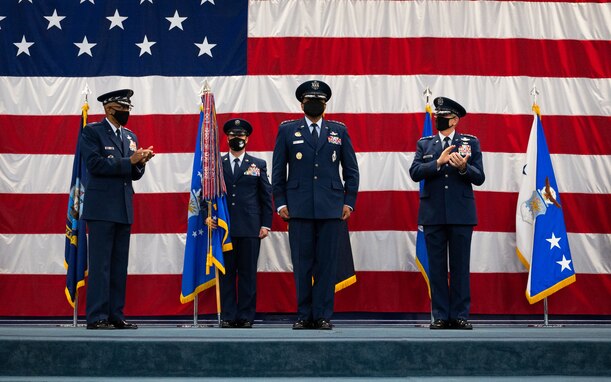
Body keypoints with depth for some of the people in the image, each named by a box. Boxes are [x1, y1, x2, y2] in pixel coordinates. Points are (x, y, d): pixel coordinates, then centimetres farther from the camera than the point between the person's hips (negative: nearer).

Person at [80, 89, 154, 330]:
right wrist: (129, 161, -16)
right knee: (100, 265, -7)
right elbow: (95, 164, -14)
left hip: (123, 210, 7)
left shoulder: (130, 136, 18)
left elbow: (134, 174, 15)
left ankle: (116, 316, 13)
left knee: (119, 266, 8)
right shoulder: (92, 132, -2)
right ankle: (97, 317, -3)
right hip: (101, 208, -7)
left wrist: (140, 162, -7)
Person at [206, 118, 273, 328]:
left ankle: (246, 316, 8)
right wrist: (208, 215, -5)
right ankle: (227, 316, 7)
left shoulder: (258, 165, 10)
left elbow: (266, 197, 8)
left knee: (248, 273, 2)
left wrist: (266, 224, 1)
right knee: (226, 273, 2)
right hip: (224, 228, 0)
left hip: (250, 228, 0)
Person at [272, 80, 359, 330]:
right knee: (302, 264, 0)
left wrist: (349, 202, 5)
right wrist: (280, 203, 2)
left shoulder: (339, 131, 13)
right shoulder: (287, 130, 10)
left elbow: (351, 170, 13)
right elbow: (278, 170, 9)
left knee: (327, 263, 0)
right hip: (299, 207, -1)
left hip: (331, 207, 1)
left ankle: (323, 316, 6)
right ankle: (304, 315, 8)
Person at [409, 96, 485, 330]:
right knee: (436, 267, 3)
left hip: (461, 214, -1)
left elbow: (479, 178, 1)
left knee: (460, 266, 2)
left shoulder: (470, 143, 7)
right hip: (433, 214, 1)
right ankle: (440, 316, 9)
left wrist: (463, 167, -19)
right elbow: (414, 173, -3)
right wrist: (438, 163, -15)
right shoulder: (424, 144, 11)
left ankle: (460, 315, 8)